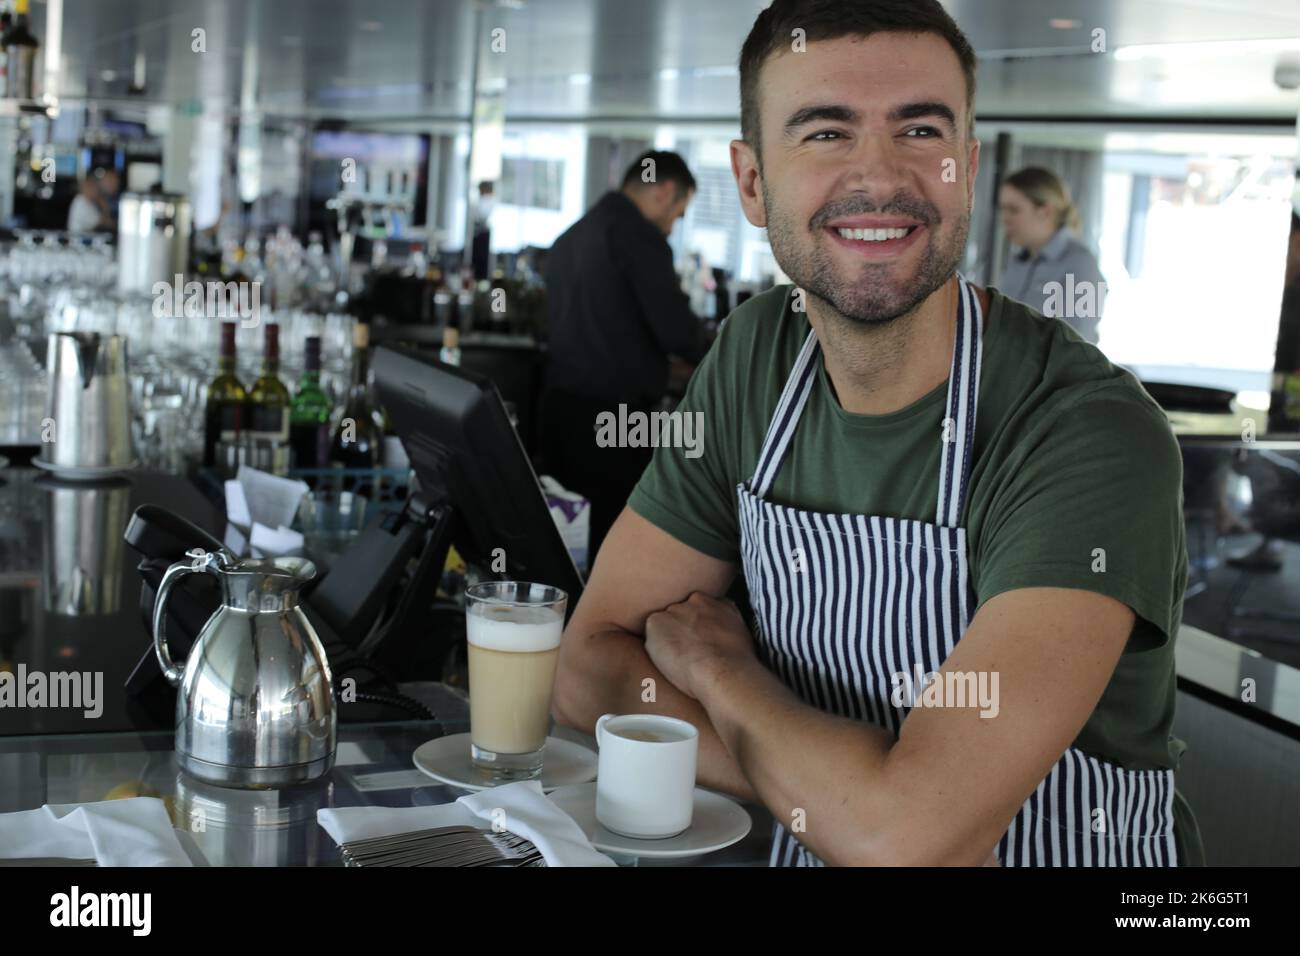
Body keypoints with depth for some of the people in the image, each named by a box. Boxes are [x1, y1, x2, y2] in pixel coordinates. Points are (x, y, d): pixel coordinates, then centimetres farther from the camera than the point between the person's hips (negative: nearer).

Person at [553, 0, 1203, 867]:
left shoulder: (1095, 435, -21)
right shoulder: (759, 352, -2)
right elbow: (590, 666, -3)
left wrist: (712, 665, -10)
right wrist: (848, 799, -17)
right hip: (817, 845, 4)